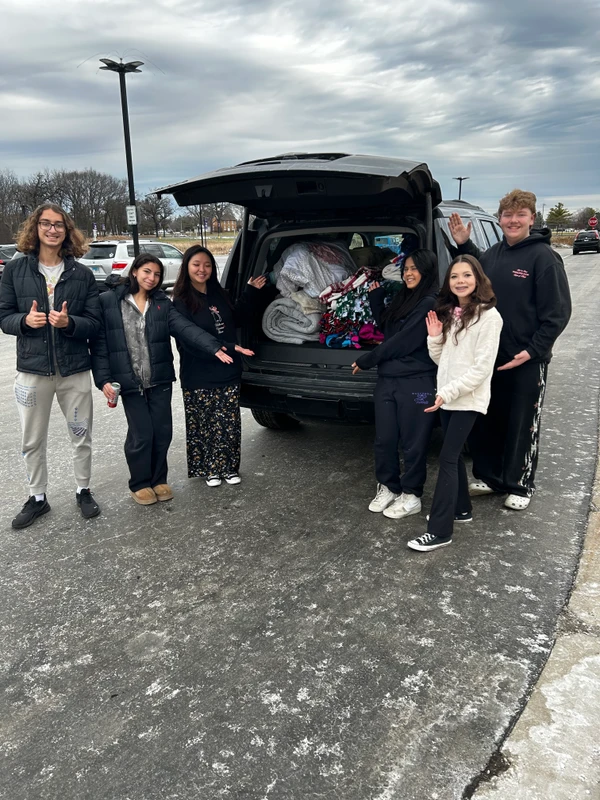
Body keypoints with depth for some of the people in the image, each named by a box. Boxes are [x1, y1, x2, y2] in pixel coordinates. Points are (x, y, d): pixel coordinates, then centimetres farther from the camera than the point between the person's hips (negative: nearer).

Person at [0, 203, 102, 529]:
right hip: (32, 370, 0)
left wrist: (69, 322, -21)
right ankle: (37, 498, 30)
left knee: (81, 437, 11)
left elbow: (94, 323, -2)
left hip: (74, 369, 0)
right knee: (33, 441, 11)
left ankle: (83, 491, 31)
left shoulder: (82, 274, 0)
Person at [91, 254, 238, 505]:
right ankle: (140, 484, 23)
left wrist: (214, 347, -21)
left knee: (162, 431, 8)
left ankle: (158, 480, 29)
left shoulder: (163, 303, 8)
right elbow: (99, 342, -4)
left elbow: (185, 328, -6)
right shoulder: (108, 301, -2)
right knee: (141, 434, 1)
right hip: (130, 381, -3)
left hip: (160, 379, 4)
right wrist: (103, 379, -12)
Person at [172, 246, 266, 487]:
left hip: (228, 371, 5)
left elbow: (239, 320, 22)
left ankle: (228, 467, 25)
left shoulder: (219, 294, 9)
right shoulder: (181, 302, -10)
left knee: (229, 423, 10)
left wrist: (251, 292, 14)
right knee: (203, 424, 7)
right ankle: (207, 469, 23)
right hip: (199, 377, -5)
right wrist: (228, 347, -27)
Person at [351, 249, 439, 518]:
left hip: (416, 383, -8)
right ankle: (387, 487, 28)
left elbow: (402, 342, -15)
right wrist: (376, 299, 14)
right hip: (387, 380, 8)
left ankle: (411, 496, 17)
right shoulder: (403, 299, 16)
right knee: (384, 439, 11)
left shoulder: (430, 303, -12)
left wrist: (366, 360, -7)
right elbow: (386, 328, 25)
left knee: (412, 443, 3)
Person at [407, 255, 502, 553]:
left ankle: (440, 531, -5)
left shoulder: (488, 316, -12)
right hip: (447, 397, 7)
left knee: (447, 458, -9)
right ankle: (461, 509, 33)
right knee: (454, 455, 16)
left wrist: (449, 392, -22)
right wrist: (434, 337, -4)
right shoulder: (448, 313, 11)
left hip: (468, 399, -7)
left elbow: (482, 367, -17)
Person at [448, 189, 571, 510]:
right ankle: (489, 476, 32)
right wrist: (463, 245, 14)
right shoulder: (494, 253, 7)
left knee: (522, 425, 7)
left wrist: (532, 351, -19)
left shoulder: (543, 256, -12)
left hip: (527, 361, -6)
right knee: (485, 420, 14)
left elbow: (558, 312, -13)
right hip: (490, 356, 6)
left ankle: (519, 486, 24)